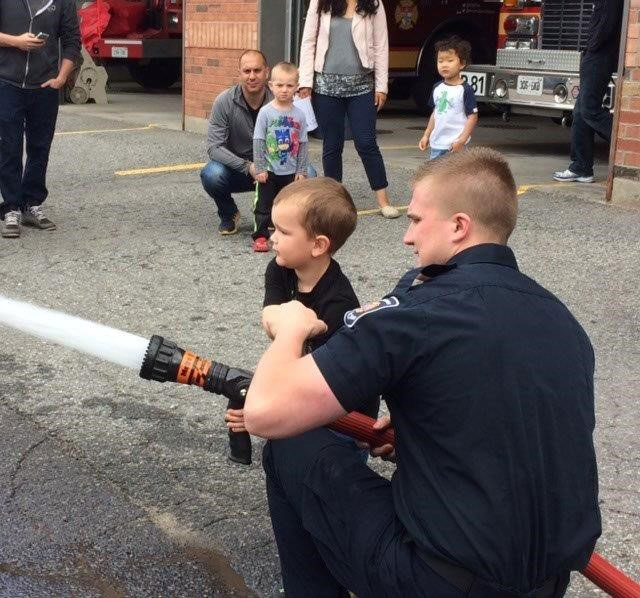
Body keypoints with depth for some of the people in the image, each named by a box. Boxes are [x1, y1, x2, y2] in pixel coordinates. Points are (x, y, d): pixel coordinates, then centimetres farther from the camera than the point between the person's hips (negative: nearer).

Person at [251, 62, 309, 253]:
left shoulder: (299, 115, 1)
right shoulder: (266, 112, -7)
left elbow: (303, 144, 5)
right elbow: (258, 141, -7)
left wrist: (301, 171, 1)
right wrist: (260, 168, -11)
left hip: (290, 172, 2)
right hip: (268, 171, -2)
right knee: (264, 204, 2)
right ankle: (260, 236, 9)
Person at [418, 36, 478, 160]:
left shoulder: (465, 89, -11)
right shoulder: (437, 88, 9)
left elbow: (473, 117, -11)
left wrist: (462, 140, -18)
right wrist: (426, 135, 16)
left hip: (454, 145, -7)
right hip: (436, 143, 7)